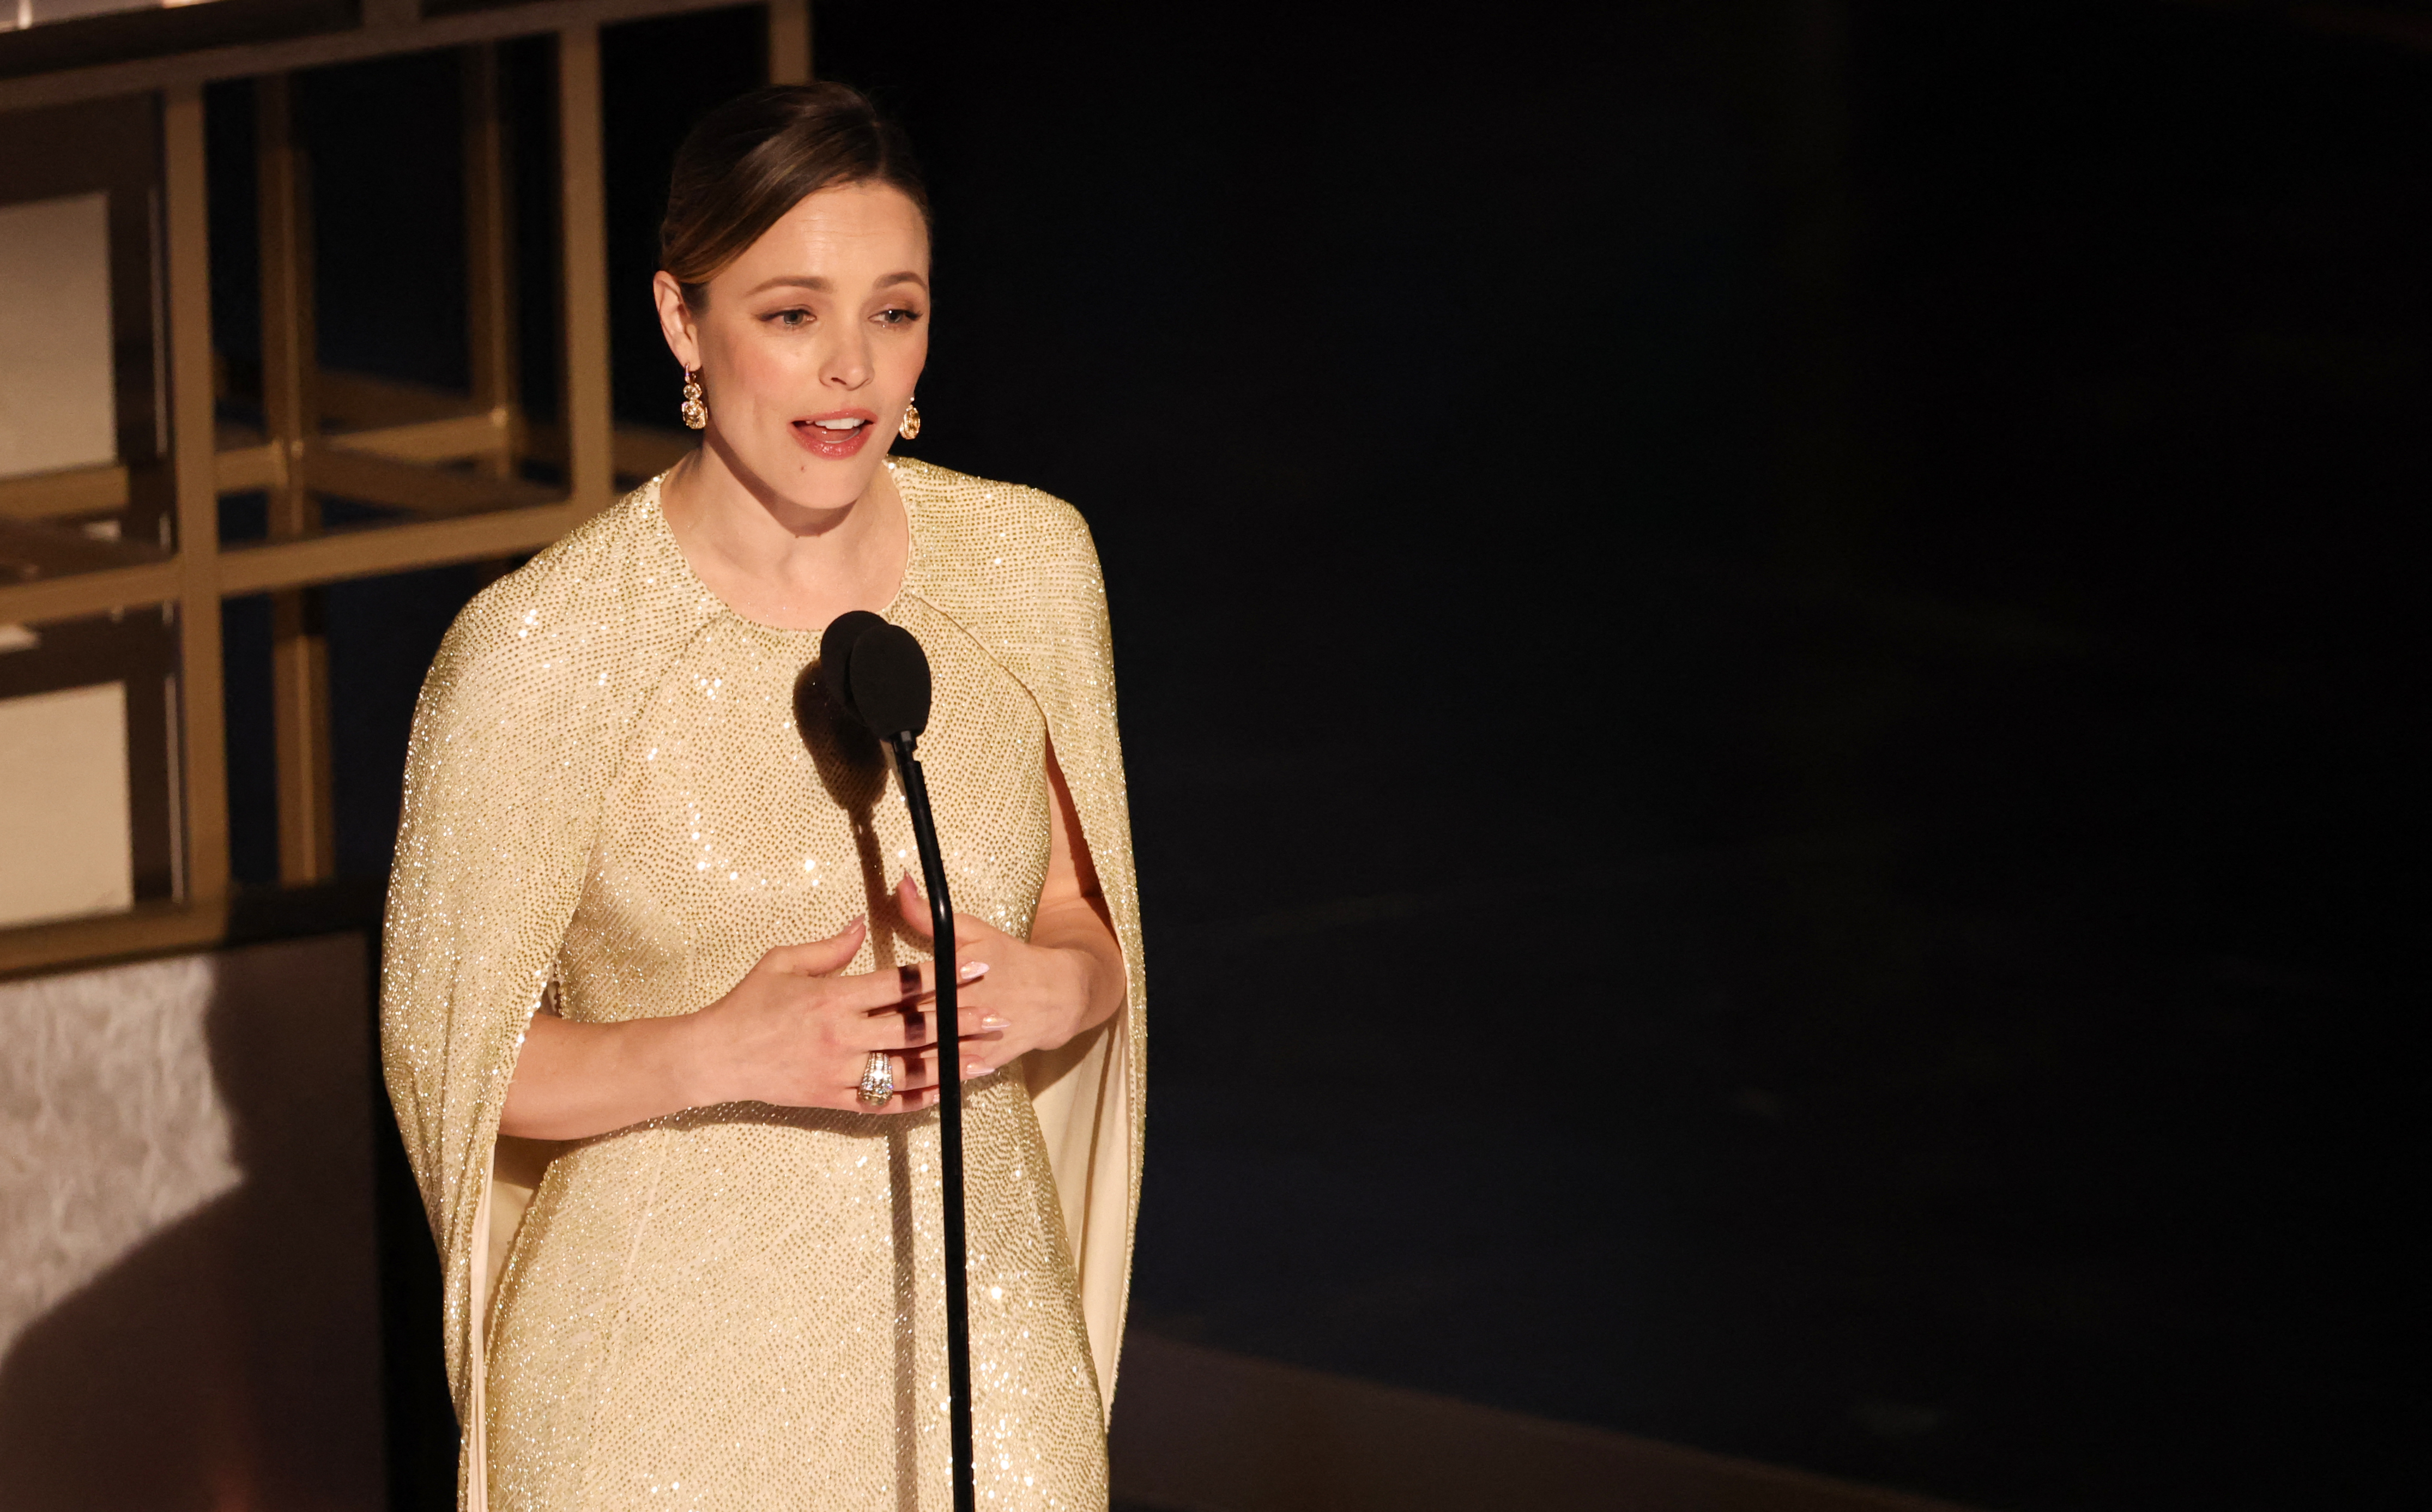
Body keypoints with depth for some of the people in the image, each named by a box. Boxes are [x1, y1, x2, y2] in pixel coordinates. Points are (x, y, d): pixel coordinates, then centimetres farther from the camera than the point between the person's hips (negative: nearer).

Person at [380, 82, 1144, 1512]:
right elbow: (450, 1053, -6)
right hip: (664, 1380, -3)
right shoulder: (541, 646, -13)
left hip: (974, 1333, 3)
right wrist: (723, 1055, -21)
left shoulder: (1029, 563, 0)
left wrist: (1053, 988, -11)